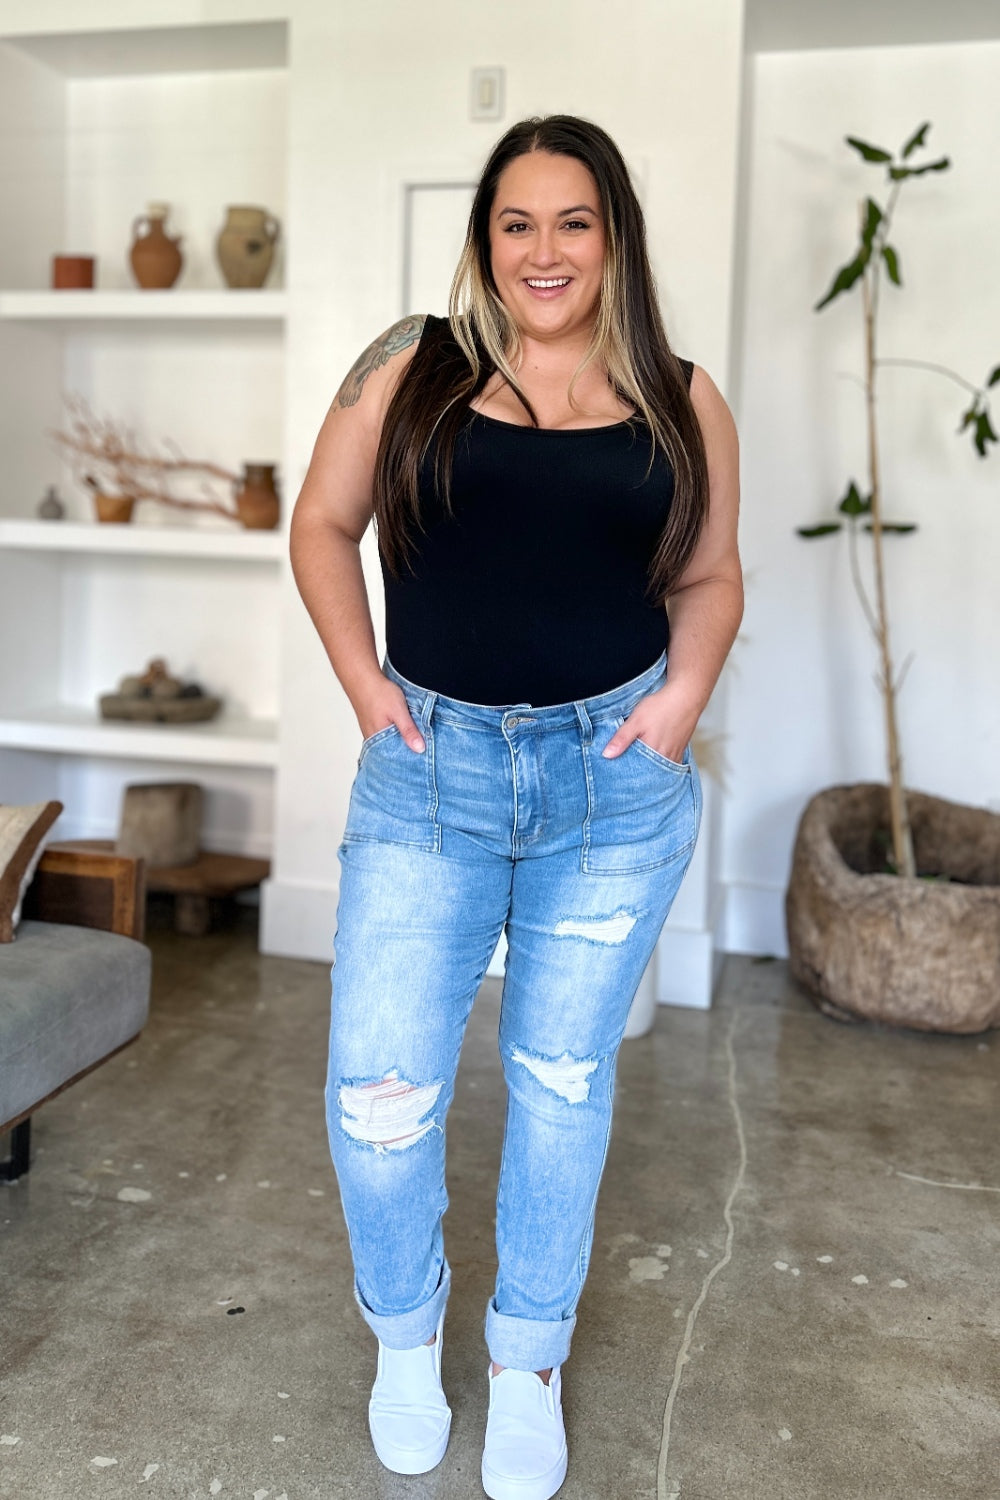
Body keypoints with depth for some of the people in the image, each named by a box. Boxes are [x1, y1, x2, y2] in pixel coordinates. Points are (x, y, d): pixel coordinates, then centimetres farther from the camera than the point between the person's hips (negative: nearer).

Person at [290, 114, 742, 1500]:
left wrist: (686, 693, -3)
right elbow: (323, 524, 9)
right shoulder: (411, 368, 3)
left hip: (617, 780, 1)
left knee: (563, 1076, 11)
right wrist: (362, 678, -2)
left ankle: (530, 1359, 34)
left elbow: (708, 576, 14)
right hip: (430, 768, 0)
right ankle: (405, 1331, 29)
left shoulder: (680, 403, 7)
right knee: (378, 1090, -3)